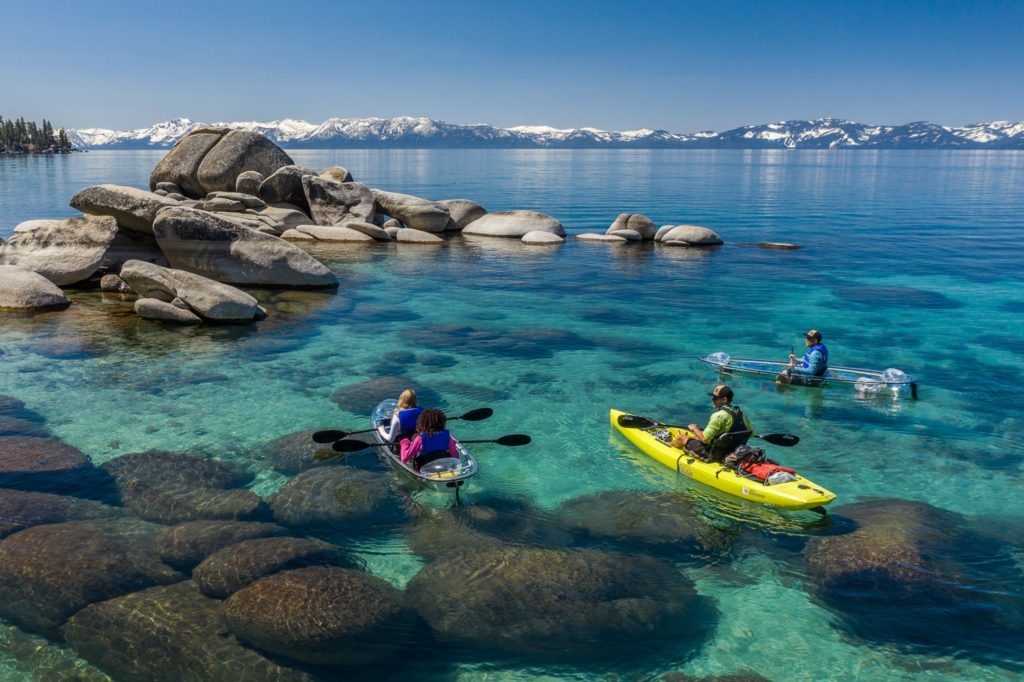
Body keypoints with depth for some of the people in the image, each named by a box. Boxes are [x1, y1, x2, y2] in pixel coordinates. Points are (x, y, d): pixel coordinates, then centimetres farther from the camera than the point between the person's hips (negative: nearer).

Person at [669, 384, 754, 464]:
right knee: (697, 437, 28)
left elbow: (705, 439, -26)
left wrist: (694, 429, -6)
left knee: (682, 437, 12)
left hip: (713, 456, -8)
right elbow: (751, 432, 7)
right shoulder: (741, 413, -4)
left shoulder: (718, 416, -26)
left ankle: (669, 445, 44)